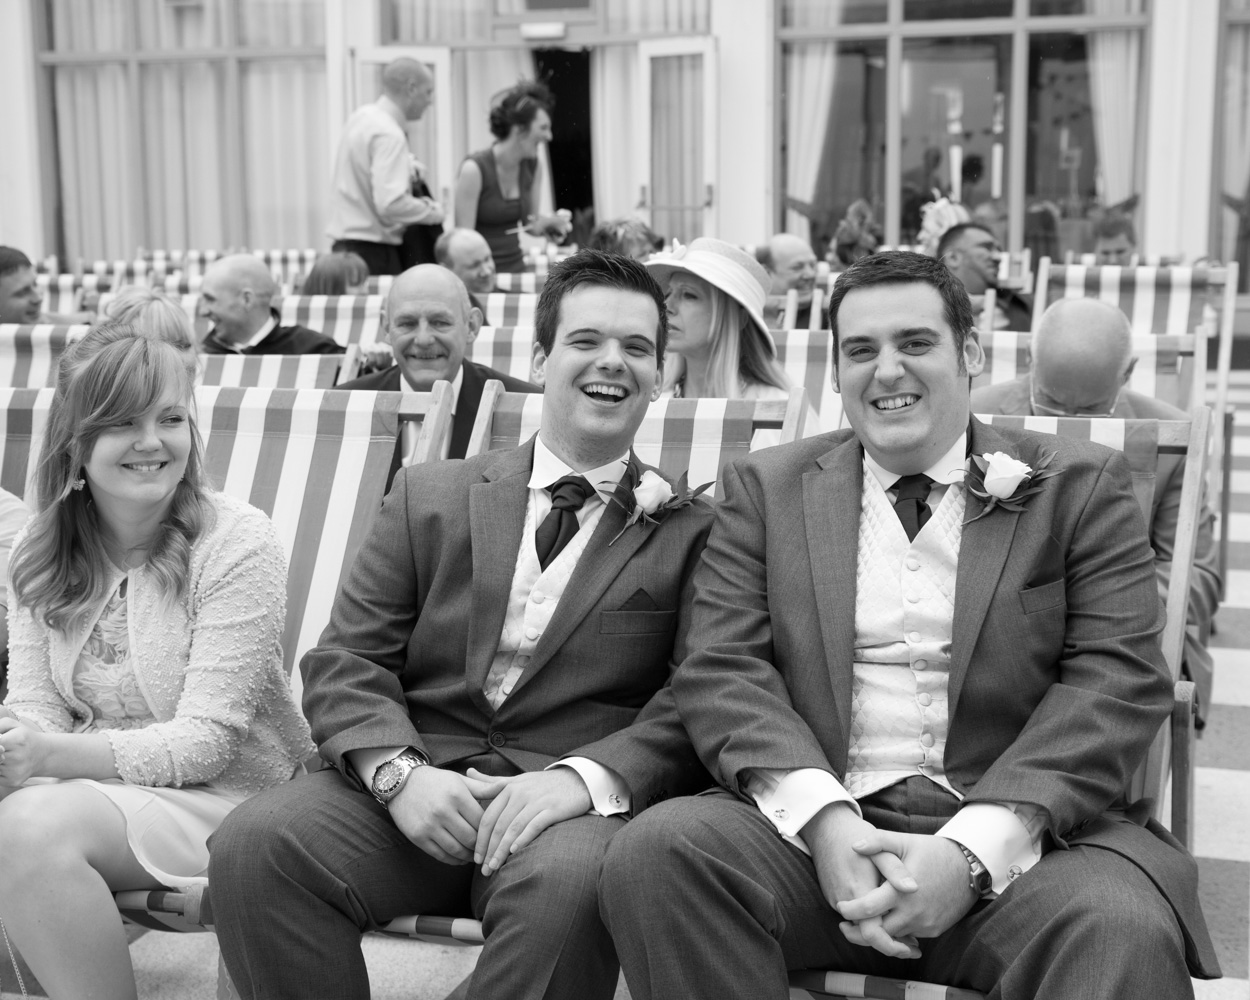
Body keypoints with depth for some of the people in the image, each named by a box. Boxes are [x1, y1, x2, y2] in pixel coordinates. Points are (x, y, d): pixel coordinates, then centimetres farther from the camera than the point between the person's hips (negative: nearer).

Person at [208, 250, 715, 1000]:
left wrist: (585, 777, -19)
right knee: (254, 846, -26)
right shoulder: (431, 498, 17)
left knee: (569, 880, -36)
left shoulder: (693, 531, 11)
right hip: (417, 789, 2)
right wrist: (400, 772, -11)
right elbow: (346, 660, 9)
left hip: (578, 804, -2)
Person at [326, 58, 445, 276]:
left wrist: (406, 166, 15)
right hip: (373, 251, -9)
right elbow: (390, 204, -27)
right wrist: (431, 212, -11)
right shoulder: (389, 134, -18)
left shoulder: (361, 116, 10)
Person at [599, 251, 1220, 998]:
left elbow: (1117, 682, -1)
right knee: (657, 850, -25)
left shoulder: (1081, 487, 9)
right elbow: (723, 670, 3)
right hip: (815, 825, 3)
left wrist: (973, 850, -15)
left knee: (1125, 930, -34)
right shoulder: (768, 488, 14)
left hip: (1017, 837, -3)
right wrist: (824, 818, -15)